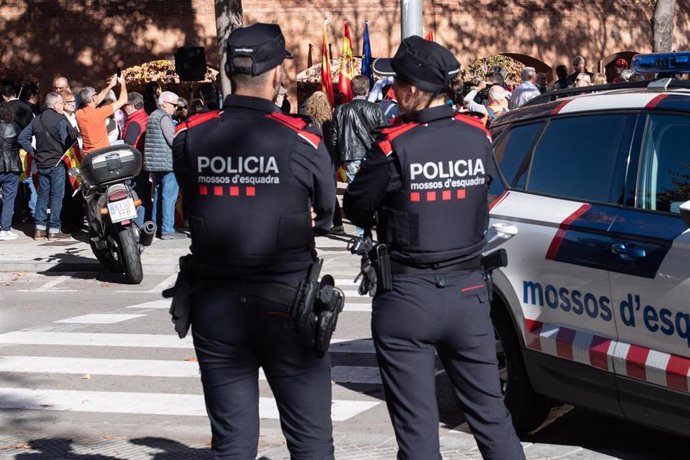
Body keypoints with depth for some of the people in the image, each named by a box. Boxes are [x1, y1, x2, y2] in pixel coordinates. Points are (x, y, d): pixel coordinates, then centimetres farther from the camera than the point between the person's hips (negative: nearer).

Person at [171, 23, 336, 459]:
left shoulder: (191, 137, -4)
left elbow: (192, 209, 6)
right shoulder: (301, 139, -10)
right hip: (285, 303, -3)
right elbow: (325, 217, 2)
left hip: (213, 305, 3)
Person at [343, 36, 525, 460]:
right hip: (468, 292, 4)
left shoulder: (393, 148, -15)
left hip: (407, 298, -4)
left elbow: (356, 210, -3)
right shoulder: (478, 138, -3)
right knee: (491, 414, 15)